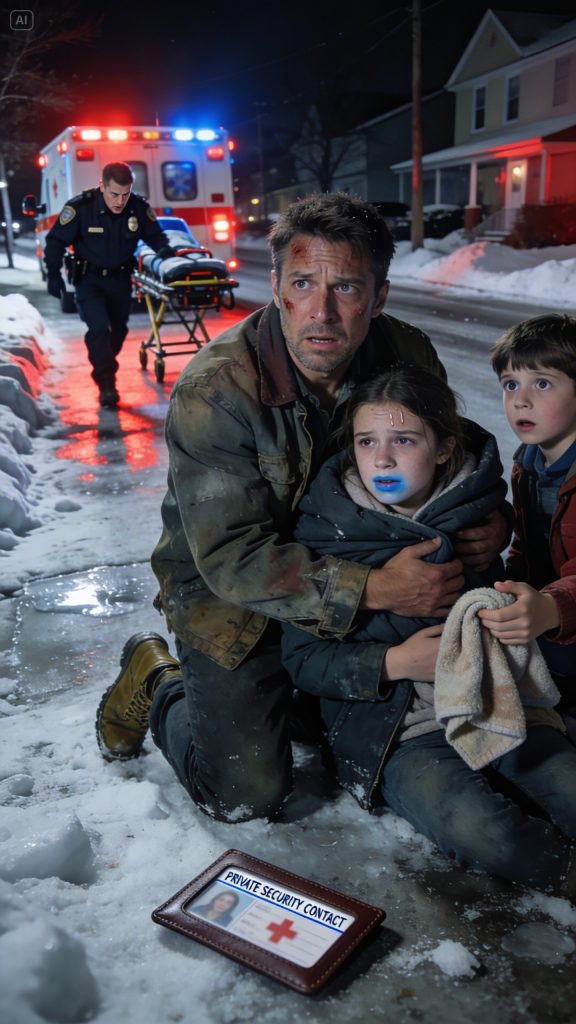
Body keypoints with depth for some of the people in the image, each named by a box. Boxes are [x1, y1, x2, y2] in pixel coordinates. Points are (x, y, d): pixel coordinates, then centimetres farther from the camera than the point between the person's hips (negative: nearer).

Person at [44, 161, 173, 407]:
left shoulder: (139, 207, -14)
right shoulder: (80, 207, -22)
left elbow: (154, 234, 4)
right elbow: (56, 240, -13)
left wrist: (163, 248, -17)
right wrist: (54, 274, -20)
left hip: (121, 278, 4)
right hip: (89, 278, -4)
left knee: (118, 328, 16)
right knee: (99, 327, -19)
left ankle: (104, 366, 41)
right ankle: (106, 384, -14)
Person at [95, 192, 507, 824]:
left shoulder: (408, 357, -13)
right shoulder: (212, 393, -29)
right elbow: (234, 559, -30)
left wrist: (489, 521, -19)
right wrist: (372, 590, -38)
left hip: (356, 577, 5)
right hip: (230, 601, -5)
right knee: (247, 796, -5)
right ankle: (156, 682, 21)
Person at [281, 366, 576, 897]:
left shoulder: (474, 514, 1)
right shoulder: (325, 533, -8)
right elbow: (302, 659, -6)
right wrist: (394, 663, -19)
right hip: (394, 728, -3)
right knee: (479, 830, -27)